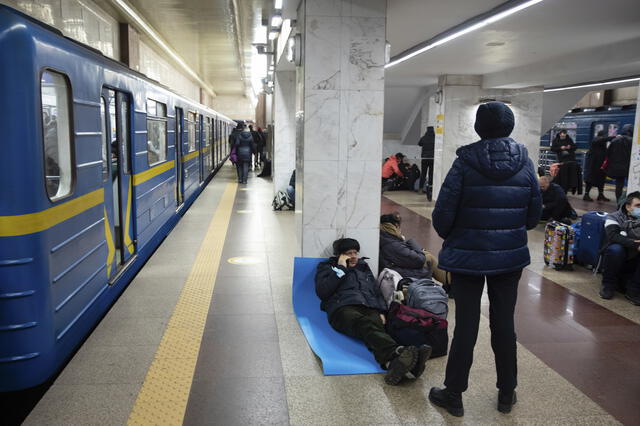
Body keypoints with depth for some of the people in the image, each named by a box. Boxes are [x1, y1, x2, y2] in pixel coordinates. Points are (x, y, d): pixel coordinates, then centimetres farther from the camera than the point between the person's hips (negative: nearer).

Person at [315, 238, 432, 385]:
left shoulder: (363, 267, 36)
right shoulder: (327, 267, 22)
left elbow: (377, 291, 33)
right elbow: (322, 291, 4)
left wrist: (381, 312, 14)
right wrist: (341, 269, 6)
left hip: (370, 308, 3)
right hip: (344, 308, -3)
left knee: (375, 328, -35)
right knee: (366, 324, -39)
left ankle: (391, 363, -67)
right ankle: (397, 353, -68)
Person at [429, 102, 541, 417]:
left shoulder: (465, 162, -12)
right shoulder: (524, 163, -1)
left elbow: (443, 212, -13)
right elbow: (534, 213, 4)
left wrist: (449, 237, 7)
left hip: (467, 256, -3)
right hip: (511, 256, 3)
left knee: (466, 324, 6)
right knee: (504, 323, 14)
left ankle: (453, 395, 19)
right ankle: (507, 394, 29)